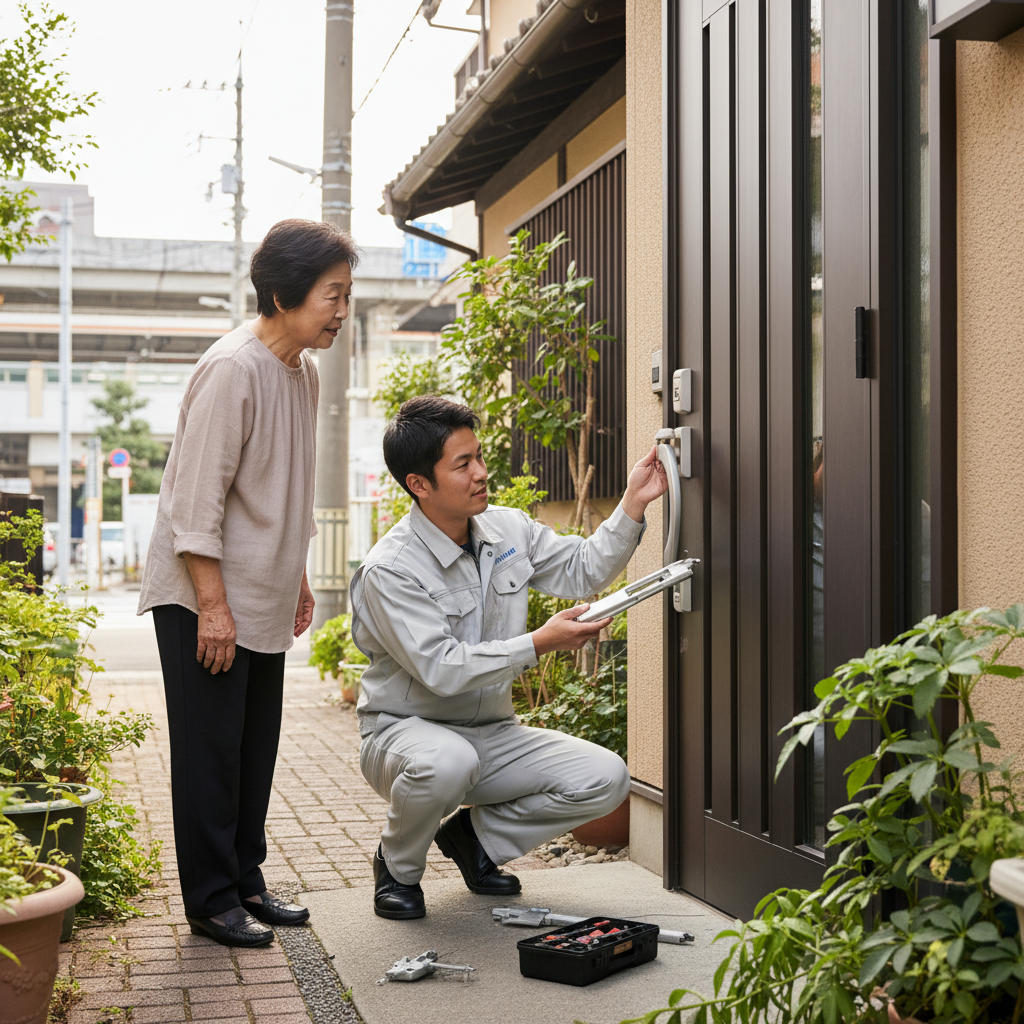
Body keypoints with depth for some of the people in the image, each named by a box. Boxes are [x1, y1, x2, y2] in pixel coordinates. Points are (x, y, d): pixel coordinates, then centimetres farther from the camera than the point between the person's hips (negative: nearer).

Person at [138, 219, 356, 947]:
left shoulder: (304, 373, 8)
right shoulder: (232, 369, -19)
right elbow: (197, 493, -20)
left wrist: (297, 579, 21)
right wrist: (213, 603, -21)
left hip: (264, 599, 9)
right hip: (205, 600, -8)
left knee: (256, 749, 14)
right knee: (211, 751, 0)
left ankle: (245, 882, 25)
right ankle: (213, 901, 10)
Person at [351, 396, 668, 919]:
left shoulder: (508, 529, 0)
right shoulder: (389, 569, -21)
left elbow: (582, 570, 10)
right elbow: (442, 669, -27)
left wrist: (633, 504, -3)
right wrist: (539, 643, -29)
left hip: (492, 733, 6)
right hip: (405, 731, -6)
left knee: (605, 778, -13)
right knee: (448, 762, -41)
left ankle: (474, 835, 10)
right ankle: (397, 868, -7)